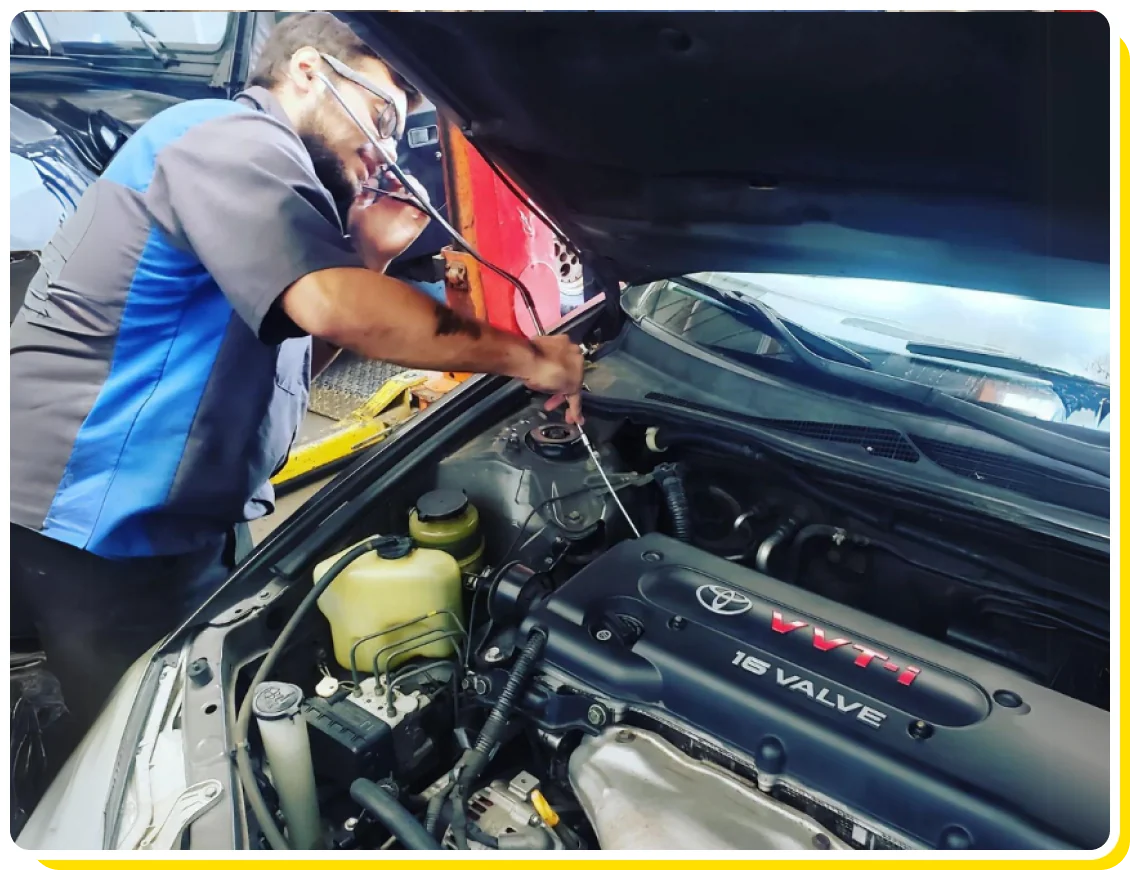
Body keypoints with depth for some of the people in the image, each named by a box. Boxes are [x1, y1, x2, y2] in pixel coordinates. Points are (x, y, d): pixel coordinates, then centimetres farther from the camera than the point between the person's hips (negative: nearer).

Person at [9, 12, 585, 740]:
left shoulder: (244, 161, 18)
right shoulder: (234, 140, -16)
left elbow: (297, 357, 15)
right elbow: (334, 307, -33)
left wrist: (370, 256, 4)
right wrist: (523, 355, -24)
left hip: (167, 517, 10)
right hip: (101, 521, -10)